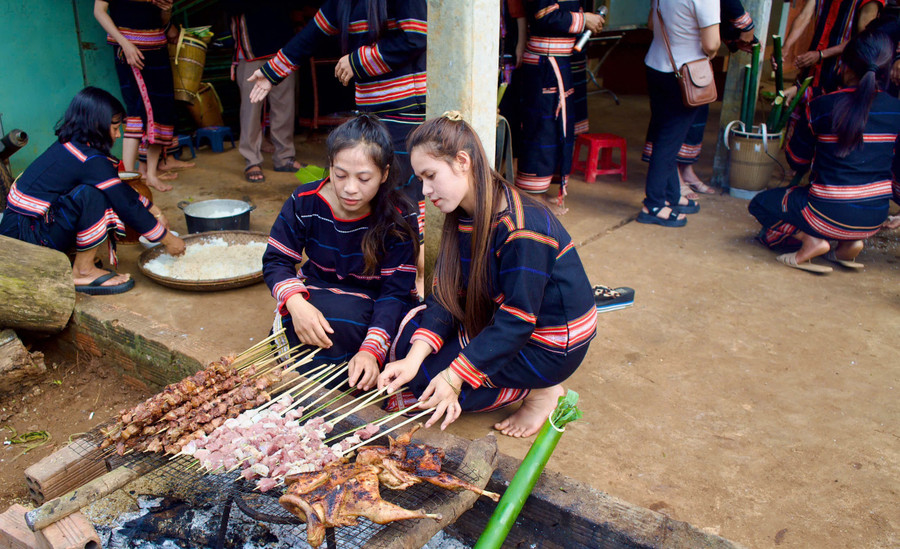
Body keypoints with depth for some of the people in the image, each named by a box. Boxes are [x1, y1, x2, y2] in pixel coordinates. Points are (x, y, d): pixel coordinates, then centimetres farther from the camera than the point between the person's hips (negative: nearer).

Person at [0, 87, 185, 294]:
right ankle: (83, 272, -14)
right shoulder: (91, 161, -20)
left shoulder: (69, 145, 8)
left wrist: (153, 210, 17)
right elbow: (127, 206, -16)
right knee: (92, 196, -23)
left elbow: (122, 191, 16)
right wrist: (167, 239, -8)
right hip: (25, 238, -9)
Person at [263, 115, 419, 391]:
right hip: (318, 296, 2)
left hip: (372, 308, -2)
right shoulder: (305, 202, -12)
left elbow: (395, 291, -21)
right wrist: (296, 303, -33)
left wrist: (371, 349, -38)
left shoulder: (399, 220, -19)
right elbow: (276, 261, -9)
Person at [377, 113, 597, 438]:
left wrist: (454, 377, -27)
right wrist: (413, 357, -20)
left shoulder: (522, 230, -31)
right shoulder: (463, 215, -3)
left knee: (428, 379, -9)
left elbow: (516, 322, -27)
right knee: (410, 336, 6)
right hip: (501, 315, 9)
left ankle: (540, 391, 1)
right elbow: (448, 293, -6)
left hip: (550, 344, -9)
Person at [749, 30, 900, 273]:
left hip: (830, 216, -5)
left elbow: (797, 161, 0)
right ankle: (849, 244, 11)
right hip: (875, 218, 5)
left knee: (761, 203, 19)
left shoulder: (821, 106, -13)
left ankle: (810, 240, -5)